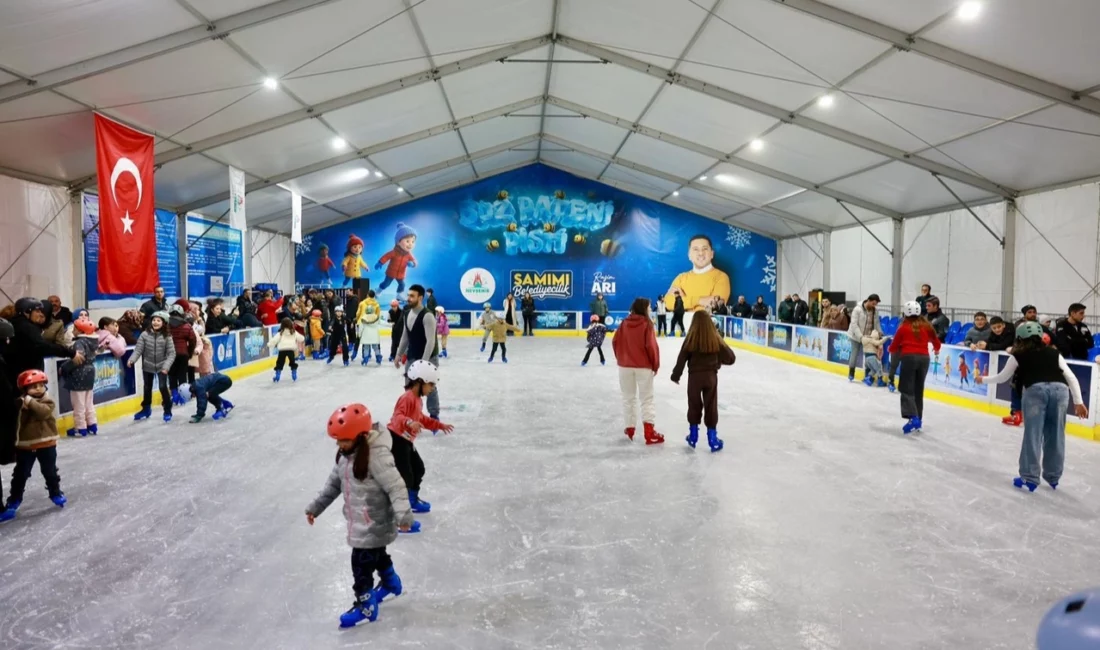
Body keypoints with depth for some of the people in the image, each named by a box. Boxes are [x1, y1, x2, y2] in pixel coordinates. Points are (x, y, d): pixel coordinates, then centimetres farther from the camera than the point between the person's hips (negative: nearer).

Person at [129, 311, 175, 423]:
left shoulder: (167, 337, -12)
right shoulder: (145, 335, -11)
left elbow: (171, 353, -14)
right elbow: (138, 350, -13)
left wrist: (166, 366, -26)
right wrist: (132, 360, -31)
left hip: (161, 367, -2)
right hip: (147, 367, 2)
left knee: (163, 387, -10)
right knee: (147, 388, 17)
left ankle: (167, 411, 8)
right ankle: (146, 409, 38)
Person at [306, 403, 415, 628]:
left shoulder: (376, 456, -28)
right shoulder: (344, 454, 1)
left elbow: (395, 486, -31)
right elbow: (334, 483, 13)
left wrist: (403, 515, -41)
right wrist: (315, 507, 16)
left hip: (374, 524, -9)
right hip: (359, 522, 9)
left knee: (361, 563, -1)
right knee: (376, 554, 27)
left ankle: (366, 604, 19)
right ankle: (391, 582, 51)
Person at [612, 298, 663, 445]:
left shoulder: (624, 323, 2)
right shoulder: (646, 324, -11)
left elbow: (615, 342, 3)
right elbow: (651, 346, -15)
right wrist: (655, 365, -3)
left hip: (625, 366, 4)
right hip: (643, 366, -4)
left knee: (628, 398, 15)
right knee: (647, 399, 2)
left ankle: (630, 428, 22)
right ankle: (649, 432, -5)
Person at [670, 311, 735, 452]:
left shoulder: (691, 339, -11)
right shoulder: (715, 339, -7)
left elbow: (681, 360, -8)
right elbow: (731, 358, -3)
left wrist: (676, 375, 5)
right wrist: (718, 359, 17)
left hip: (694, 376, 0)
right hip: (711, 376, 1)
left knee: (694, 405, 14)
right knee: (711, 406, 9)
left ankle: (693, 436, 24)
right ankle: (713, 439, 13)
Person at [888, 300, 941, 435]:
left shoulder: (904, 327, 1)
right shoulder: (926, 325, 9)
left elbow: (895, 345, 7)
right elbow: (936, 342, 19)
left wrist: (892, 350, 31)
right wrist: (936, 350, 42)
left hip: (909, 357, -4)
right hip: (924, 358, 4)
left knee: (906, 389, -3)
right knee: (918, 389, 15)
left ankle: (913, 418, -19)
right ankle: (918, 419, 20)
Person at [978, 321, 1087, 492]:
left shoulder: (1018, 355, 19)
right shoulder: (1053, 352, 26)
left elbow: (1002, 377, 30)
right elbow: (1071, 377, 17)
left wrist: (983, 380, 47)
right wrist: (1078, 401, 16)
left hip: (1036, 389, -3)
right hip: (1060, 389, 3)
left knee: (1032, 434, 2)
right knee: (1056, 435, 14)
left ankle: (1029, 478, 4)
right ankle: (1053, 477, 26)